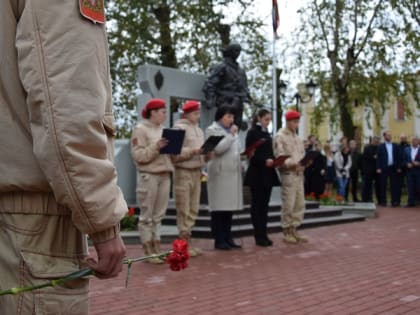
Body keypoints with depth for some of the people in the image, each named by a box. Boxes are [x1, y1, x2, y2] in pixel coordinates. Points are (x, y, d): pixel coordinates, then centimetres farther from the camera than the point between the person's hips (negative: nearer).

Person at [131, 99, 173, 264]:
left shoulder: (162, 129, 18)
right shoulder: (140, 129, -6)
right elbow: (138, 155, -14)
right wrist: (155, 147, -24)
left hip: (164, 175, 8)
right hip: (148, 176, -8)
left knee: (158, 215, 11)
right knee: (147, 216, -2)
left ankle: (157, 248, 16)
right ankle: (148, 251, 2)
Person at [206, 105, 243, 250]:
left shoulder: (232, 130, 21)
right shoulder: (212, 130, -3)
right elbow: (218, 149, -16)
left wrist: (243, 155, 7)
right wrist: (231, 135, -13)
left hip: (233, 173, 7)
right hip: (220, 174, -7)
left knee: (230, 206, 7)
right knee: (219, 207, -4)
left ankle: (228, 238, 13)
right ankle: (219, 240, 0)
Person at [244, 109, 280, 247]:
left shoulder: (267, 134, 16)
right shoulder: (252, 132, -5)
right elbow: (250, 154, -13)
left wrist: (273, 160, -1)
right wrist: (264, 161, -24)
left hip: (268, 174, 7)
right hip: (257, 174, -7)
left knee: (264, 205, 8)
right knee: (257, 205, -2)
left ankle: (264, 234, 12)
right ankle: (259, 236, 1)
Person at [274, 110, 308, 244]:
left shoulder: (297, 138, 19)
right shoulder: (280, 136, -5)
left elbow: (302, 154, 18)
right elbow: (279, 157, -14)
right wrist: (292, 164, -27)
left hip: (299, 174, 8)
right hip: (288, 174, -8)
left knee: (299, 204, 8)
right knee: (288, 205, -5)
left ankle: (294, 229, 16)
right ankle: (286, 231, 4)